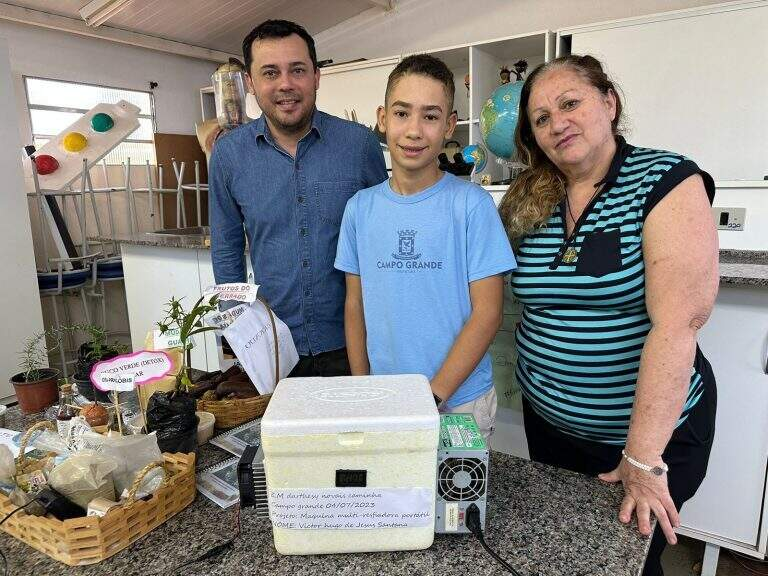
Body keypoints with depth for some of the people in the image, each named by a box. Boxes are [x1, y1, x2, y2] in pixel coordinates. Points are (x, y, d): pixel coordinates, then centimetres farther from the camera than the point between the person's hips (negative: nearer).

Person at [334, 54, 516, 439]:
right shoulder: (360, 208, 0)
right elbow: (355, 306, 5)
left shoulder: (471, 204, -10)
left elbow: (487, 312, -11)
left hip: (459, 401, -2)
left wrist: (434, 395, -16)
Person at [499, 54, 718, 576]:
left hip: (652, 430, -4)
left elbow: (679, 320, -24)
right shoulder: (528, 204, -1)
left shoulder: (667, 181, -16)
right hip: (548, 423, 5)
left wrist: (644, 458, -25)